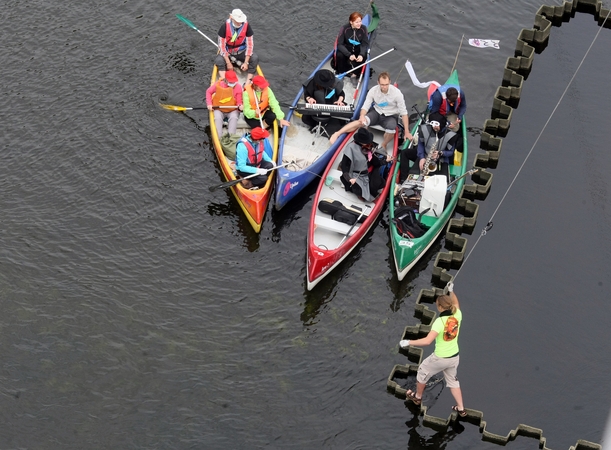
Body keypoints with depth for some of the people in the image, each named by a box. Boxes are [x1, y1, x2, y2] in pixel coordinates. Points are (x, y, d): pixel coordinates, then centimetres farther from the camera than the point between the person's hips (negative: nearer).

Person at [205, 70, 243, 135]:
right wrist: (209, 104, -3)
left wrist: (240, 105, -30)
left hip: (232, 110, 0)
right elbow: (208, 92, 8)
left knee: (234, 117, -31)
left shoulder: (238, 87, -9)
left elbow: (239, 101, -6)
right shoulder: (218, 84, -8)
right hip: (219, 109, 0)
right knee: (217, 118, -30)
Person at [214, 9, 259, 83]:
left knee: (255, 59, -26)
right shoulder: (224, 27, -19)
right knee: (219, 61, -32)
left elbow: (250, 44, -11)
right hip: (227, 52, -1)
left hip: (241, 52, 1)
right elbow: (221, 45, -15)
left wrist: (246, 62, -17)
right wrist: (228, 63, -20)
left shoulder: (247, 26, -15)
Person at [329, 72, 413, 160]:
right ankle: (337, 134, -30)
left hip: (391, 116, -2)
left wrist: (407, 132, -14)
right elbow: (365, 106, -9)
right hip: (376, 112, 2)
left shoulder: (396, 93, -19)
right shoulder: (373, 90, -13)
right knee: (361, 122, -28)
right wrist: (362, 116, -34)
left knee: (391, 128, -37)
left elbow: (404, 112, -14)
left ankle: (382, 147, -9)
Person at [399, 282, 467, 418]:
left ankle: (417, 397, 45)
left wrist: (409, 342, -30)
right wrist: (451, 291, 15)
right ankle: (461, 409, 30)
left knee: (422, 371, 23)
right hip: (454, 357, 6)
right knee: (452, 380, 27)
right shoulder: (457, 315, -12)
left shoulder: (440, 321, -29)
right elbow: (456, 304, 15)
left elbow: (427, 341, -36)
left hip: (440, 359, -6)